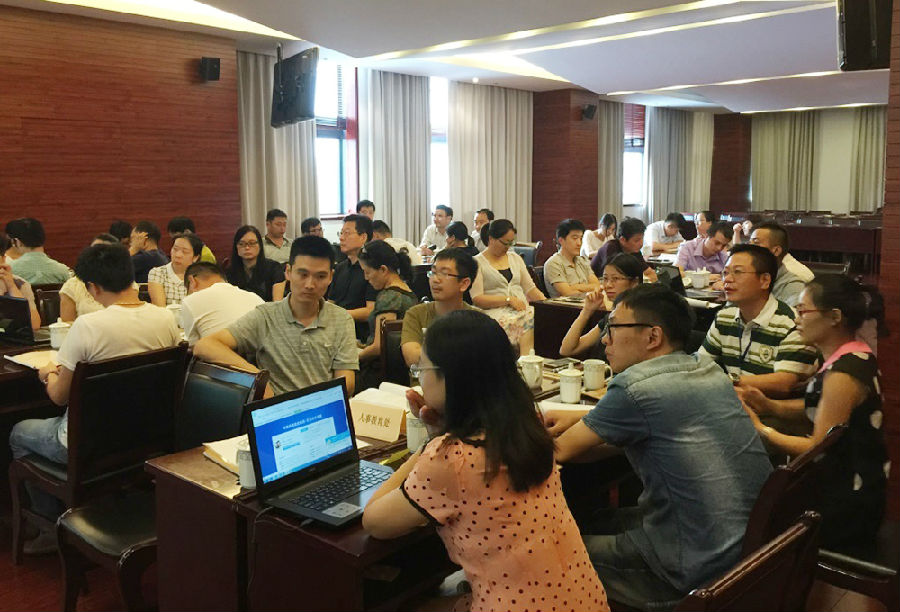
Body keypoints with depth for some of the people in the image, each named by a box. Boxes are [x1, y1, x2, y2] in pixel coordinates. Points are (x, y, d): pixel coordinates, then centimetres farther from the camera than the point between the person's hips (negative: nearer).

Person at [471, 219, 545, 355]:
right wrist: (508, 300, -14)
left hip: (522, 309, 6)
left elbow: (530, 287, 20)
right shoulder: (477, 262, 3)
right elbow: (477, 299, -7)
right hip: (495, 312, -5)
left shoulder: (515, 258, 22)